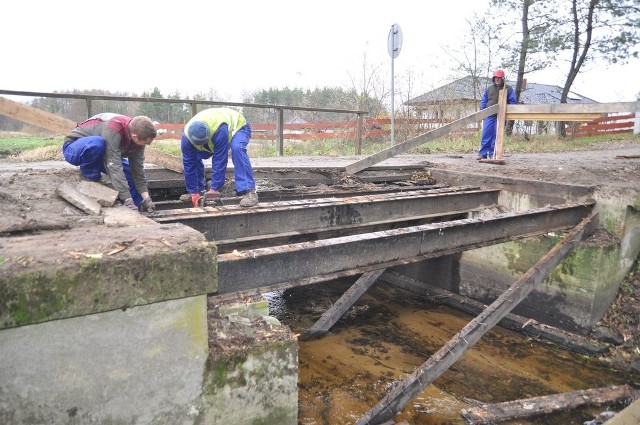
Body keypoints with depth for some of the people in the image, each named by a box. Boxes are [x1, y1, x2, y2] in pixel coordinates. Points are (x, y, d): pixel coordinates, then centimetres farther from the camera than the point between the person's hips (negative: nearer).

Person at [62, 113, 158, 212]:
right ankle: (88, 176, -13)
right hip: (73, 149, -7)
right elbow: (114, 167, -42)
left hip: (98, 155, 7)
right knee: (97, 143, -38)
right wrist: (128, 201, -44)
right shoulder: (113, 129, -39)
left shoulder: (138, 133, -17)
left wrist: (146, 198, -17)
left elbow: (138, 169, -11)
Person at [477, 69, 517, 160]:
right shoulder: (489, 88, 15)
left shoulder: (508, 89, 8)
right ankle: (482, 154, 0)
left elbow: (512, 101, 6)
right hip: (489, 116, 2)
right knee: (486, 135, -3)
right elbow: (483, 101, 16)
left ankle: (493, 154, 4)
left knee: (496, 136, -1)